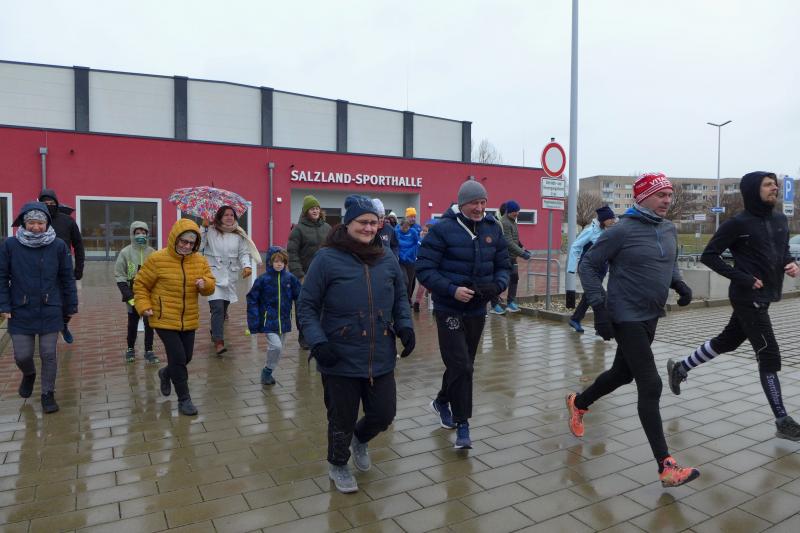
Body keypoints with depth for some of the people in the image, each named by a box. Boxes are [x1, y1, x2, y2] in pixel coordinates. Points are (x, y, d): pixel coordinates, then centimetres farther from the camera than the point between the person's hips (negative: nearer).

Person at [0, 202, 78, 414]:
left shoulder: (58, 246, -5)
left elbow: (67, 278, 2)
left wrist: (71, 306, 5)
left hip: (50, 312, 0)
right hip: (21, 313, 1)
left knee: (49, 355, 6)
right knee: (22, 355, 8)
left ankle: (48, 394, 24)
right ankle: (29, 374, 43)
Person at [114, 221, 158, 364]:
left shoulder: (152, 253, -2)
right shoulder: (125, 253, -6)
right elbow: (119, 276, -6)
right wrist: (129, 296, -12)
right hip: (133, 295, -1)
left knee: (149, 323, 4)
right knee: (132, 323, 13)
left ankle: (149, 351, 16)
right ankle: (130, 349, 30)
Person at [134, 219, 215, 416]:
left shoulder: (200, 261, 0)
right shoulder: (157, 259, -12)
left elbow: (211, 285, 5)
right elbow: (140, 285, -2)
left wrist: (205, 284, -18)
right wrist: (144, 306, -13)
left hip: (189, 320, 5)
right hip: (165, 320, -5)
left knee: (186, 358, 15)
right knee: (178, 358, -8)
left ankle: (166, 373, 49)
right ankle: (184, 400, 10)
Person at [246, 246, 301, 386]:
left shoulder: (290, 278, -3)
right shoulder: (263, 279, -10)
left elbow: (298, 297, 4)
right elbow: (252, 299, -5)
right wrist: (254, 321, -9)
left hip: (284, 320, 4)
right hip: (269, 320, -4)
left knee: (279, 348, 13)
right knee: (275, 346, -17)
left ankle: (268, 372, 32)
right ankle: (267, 371, 5)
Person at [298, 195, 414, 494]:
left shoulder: (387, 260, 4)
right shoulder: (327, 259, -10)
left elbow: (400, 299, 17)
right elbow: (307, 307, -6)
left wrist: (405, 326, 1)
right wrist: (317, 341, -18)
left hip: (381, 358, 4)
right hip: (340, 360, -4)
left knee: (384, 414, 13)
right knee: (342, 420, 12)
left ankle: (360, 439, 48)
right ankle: (337, 465, 43)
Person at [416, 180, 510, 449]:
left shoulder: (493, 229, 3)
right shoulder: (442, 229, -14)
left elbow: (503, 266, 9)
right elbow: (424, 269, -15)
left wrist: (497, 285, -12)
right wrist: (452, 290, -26)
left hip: (477, 310, 6)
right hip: (449, 310, -6)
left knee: (463, 364, 19)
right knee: (460, 366, -9)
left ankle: (442, 402, 44)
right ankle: (462, 425, 7)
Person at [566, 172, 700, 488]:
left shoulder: (669, 229, 7)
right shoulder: (622, 231, -15)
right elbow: (588, 265, -12)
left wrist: (679, 284, 2)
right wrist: (599, 305, -20)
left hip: (651, 317, 8)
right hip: (627, 319, -8)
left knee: (622, 373, 21)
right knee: (650, 386, -9)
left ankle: (578, 403, 46)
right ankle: (666, 467, -2)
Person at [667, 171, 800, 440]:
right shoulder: (738, 223, -12)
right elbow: (709, 255, -12)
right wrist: (742, 278, -18)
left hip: (765, 297, 8)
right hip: (749, 298, -8)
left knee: (726, 342, 19)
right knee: (769, 355, -5)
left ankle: (680, 368, 37)